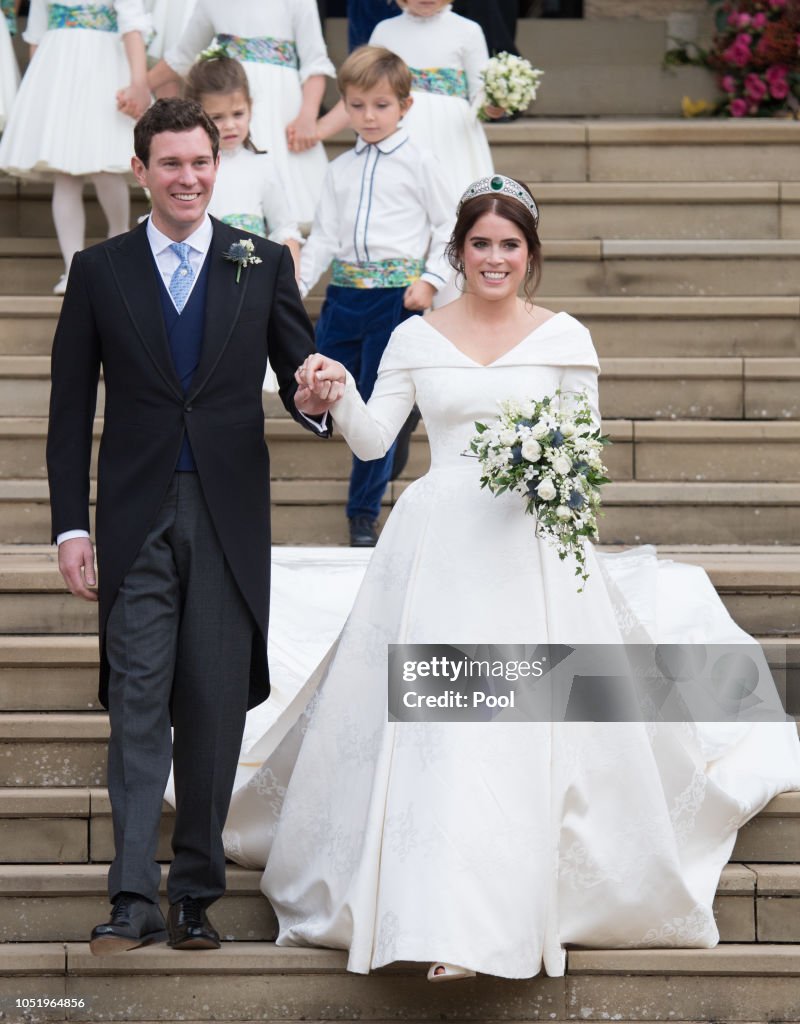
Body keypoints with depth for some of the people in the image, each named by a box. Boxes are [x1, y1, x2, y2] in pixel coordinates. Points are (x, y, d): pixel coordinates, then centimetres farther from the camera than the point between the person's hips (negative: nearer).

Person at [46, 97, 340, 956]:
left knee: (214, 709, 3)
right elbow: (70, 410, 6)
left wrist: (315, 400, -17)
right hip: (138, 519, -1)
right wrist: (70, 526, -1)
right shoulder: (99, 271, 6)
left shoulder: (262, 265, 7)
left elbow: (302, 377, 8)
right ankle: (134, 898, -8)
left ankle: (197, 894, 12)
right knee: (137, 703, -6)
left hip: (230, 520, 1)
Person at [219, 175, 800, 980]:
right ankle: (444, 916, 4)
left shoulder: (563, 338, 5)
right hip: (439, 544, 1)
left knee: (528, 728, -7)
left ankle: (517, 917, -2)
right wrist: (336, 393, -16)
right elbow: (372, 439, 3)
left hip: (531, 546, -1)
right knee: (429, 729, -4)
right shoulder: (417, 338, 8)